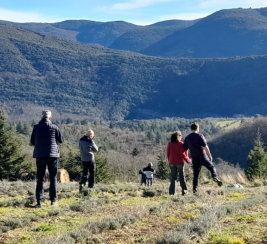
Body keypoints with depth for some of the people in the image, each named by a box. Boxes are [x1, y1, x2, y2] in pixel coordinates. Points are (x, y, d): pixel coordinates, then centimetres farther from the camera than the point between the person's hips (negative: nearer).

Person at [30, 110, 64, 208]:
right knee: (53, 178, 8)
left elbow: (32, 142, 7)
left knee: (40, 179, 5)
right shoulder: (54, 127, -6)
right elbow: (61, 140, 4)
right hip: (52, 155, -1)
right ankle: (53, 200, 6)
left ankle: (39, 201, -1)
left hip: (39, 155, 1)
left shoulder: (36, 127, 0)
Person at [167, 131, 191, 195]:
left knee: (173, 178, 8)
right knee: (182, 177, 8)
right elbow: (182, 154, -11)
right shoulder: (181, 144, -8)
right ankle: (184, 190, 4)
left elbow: (168, 154, 6)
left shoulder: (169, 144, 4)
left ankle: (172, 191, 0)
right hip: (179, 162, -3)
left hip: (172, 163, 3)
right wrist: (188, 160, 1)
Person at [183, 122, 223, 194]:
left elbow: (184, 149, 10)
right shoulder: (200, 135, -6)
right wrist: (209, 155, -9)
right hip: (203, 157, -4)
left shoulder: (187, 138, 8)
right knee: (212, 167, 13)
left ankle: (195, 188, 5)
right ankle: (215, 177, -10)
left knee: (196, 174, 10)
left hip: (194, 159, 4)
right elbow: (205, 146, -13)